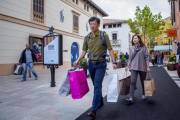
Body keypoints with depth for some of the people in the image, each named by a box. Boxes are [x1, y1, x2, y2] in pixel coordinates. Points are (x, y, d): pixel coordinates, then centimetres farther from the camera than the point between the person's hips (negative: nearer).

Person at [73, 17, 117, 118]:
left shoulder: (104, 36, -5)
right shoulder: (87, 37, 5)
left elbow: (110, 49, -4)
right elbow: (84, 51, 8)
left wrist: (114, 62, -12)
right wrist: (77, 60, -6)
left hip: (101, 64, -4)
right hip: (91, 64, 5)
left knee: (97, 85, -11)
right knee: (96, 85, 15)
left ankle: (94, 110, -8)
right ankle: (100, 102, 36)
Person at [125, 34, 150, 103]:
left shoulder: (143, 47, 1)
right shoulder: (132, 48, 9)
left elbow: (146, 58, -2)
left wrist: (148, 67, -7)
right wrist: (128, 66, 9)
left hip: (142, 67, -1)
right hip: (134, 67, 2)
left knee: (143, 82, 12)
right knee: (133, 82, -9)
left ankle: (143, 95, 32)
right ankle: (131, 98, -14)